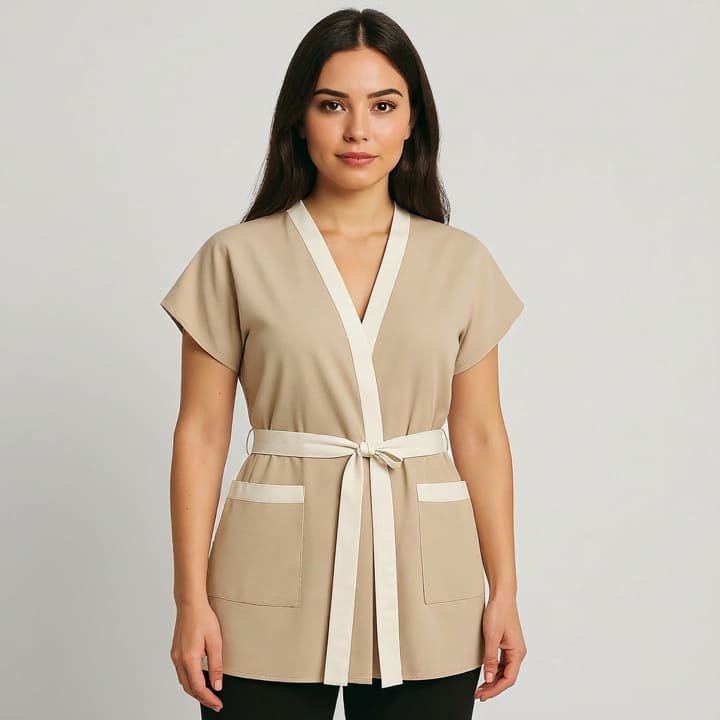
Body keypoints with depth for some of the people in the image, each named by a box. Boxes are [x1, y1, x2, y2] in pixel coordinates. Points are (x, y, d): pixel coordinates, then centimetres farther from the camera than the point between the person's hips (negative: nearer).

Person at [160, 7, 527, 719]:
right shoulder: (237, 258, 0)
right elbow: (201, 432, -1)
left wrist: (503, 592, 4)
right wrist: (192, 600, -5)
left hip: (425, 597, 2)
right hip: (275, 593, -1)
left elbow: (479, 435, 7)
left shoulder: (461, 263, 5)